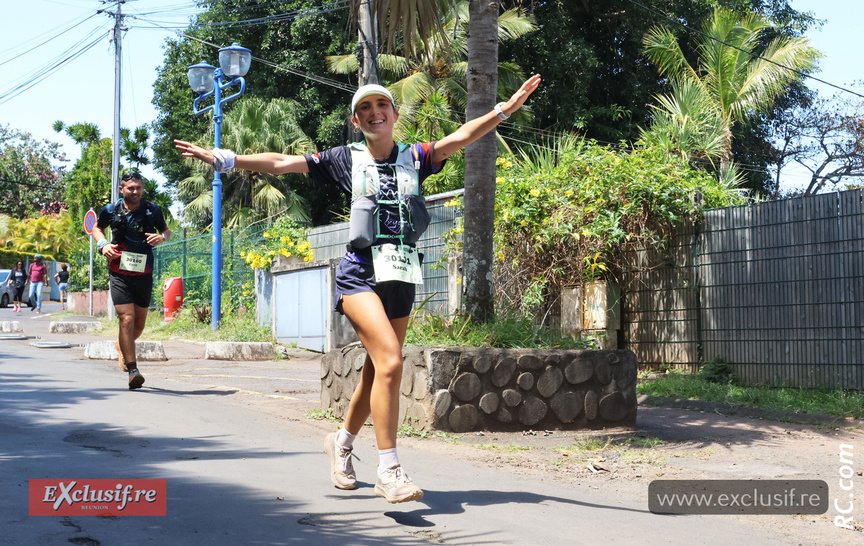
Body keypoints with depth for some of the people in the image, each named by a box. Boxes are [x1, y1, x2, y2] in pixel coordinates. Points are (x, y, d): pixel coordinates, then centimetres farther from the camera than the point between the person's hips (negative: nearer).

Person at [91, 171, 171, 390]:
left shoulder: (152, 211, 1)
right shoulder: (111, 210, -1)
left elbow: (166, 231, 16)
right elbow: (97, 228, 18)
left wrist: (161, 237, -8)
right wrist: (103, 244, -2)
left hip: (144, 274, 2)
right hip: (119, 273, -2)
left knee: (140, 322, 12)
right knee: (127, 318, -15)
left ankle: (122, 345, 45)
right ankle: (133, 371, -14)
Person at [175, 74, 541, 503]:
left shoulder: (413, 158, 11)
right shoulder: (347, 159, 6)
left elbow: (461, 137, 1)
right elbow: (281, 163, 6)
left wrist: (505, 109, -10)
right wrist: (222, 159, 1)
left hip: (402, 276, 4)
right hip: (360, 272, -4)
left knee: (377, 371, 10)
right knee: (390, 360, -22)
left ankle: (342, 442, 37)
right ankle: (389, 471, -18)